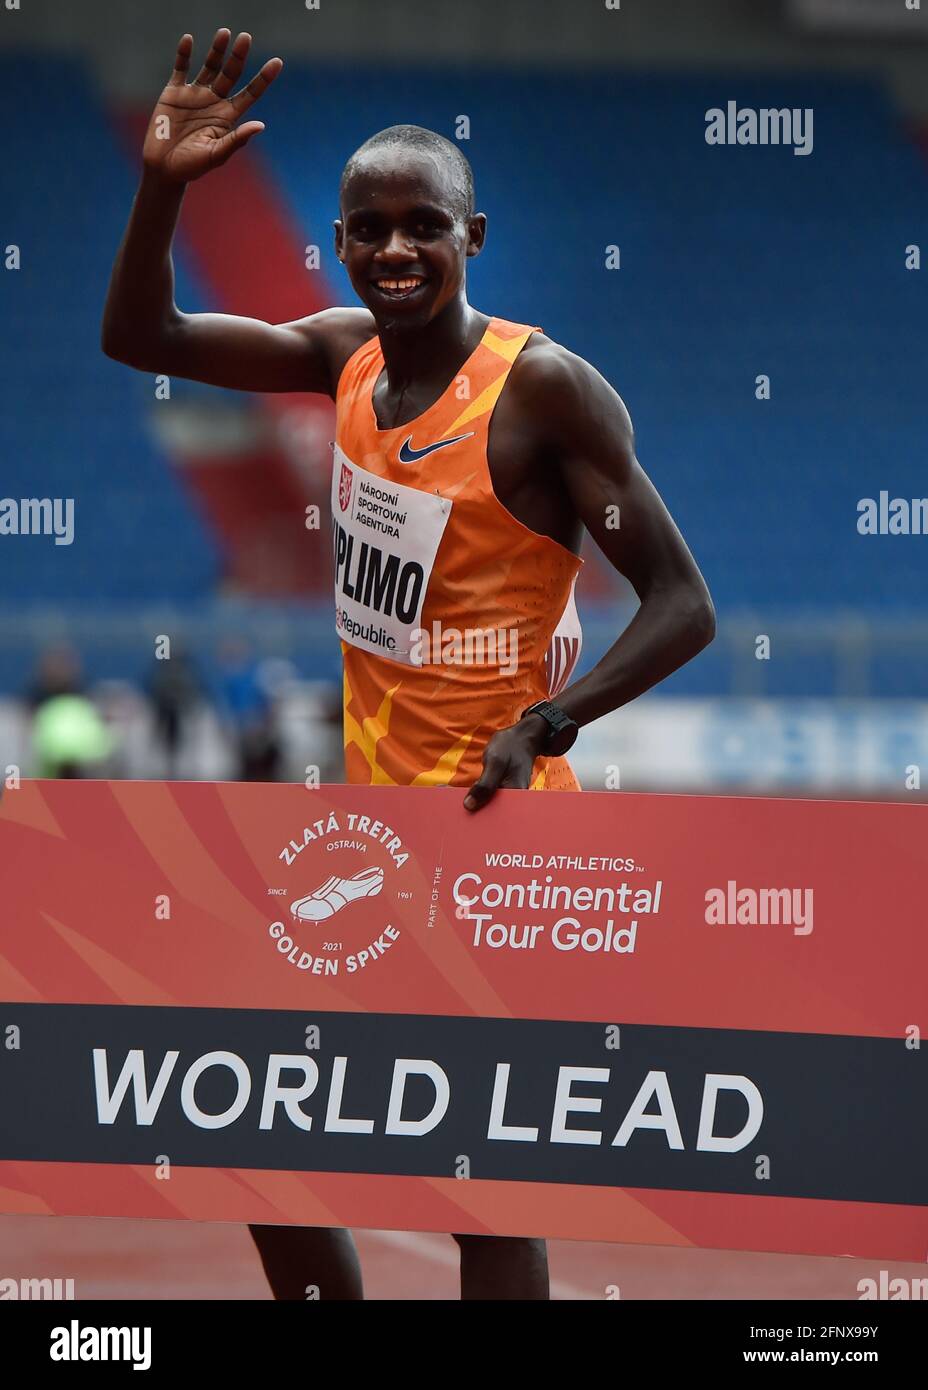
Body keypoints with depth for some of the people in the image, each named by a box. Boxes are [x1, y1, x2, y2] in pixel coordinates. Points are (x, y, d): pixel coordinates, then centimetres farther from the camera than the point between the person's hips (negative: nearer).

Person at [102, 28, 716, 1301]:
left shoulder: (545, 389, -17)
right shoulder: (346, 353, 3)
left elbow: (682, 606, -17)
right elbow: (141, 340, 8)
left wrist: (544, 725, -29)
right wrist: (162, 189, -8)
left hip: (490, 828, -8)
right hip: (369, 804, 8)